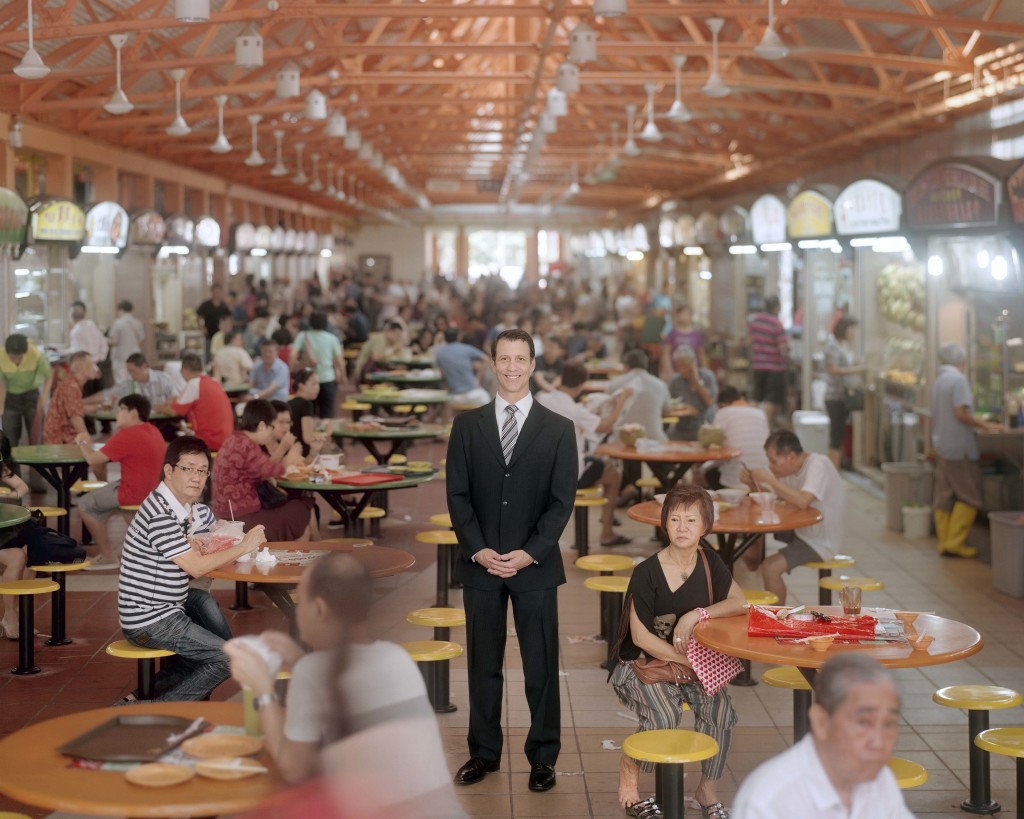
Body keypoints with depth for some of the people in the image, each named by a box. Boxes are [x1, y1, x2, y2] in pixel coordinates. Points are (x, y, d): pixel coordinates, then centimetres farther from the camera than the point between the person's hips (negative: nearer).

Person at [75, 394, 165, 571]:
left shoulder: (127, 435, -20)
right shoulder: (152, 431, 9)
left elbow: (93, 460, -14)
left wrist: (83, 444, 4)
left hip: (135, 494, -10)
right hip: (152, 489, 10)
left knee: (85, 504, 6)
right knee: (97, 496, 25)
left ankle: (107, 557, 9)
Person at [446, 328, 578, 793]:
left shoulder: (558, 429, 3)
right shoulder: (467, 425, 6)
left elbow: (562, 500, -2)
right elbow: (457, 494, 3)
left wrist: (530, 552, -12)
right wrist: (477, 549, -9)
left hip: (535, 564, -1)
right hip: (480, 563, 1)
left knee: (541, 666, 4)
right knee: (483, 664, 9)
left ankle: (542, 756, 14)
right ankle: (484, 752, 20)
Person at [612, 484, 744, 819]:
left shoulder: (710, 562, 1)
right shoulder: (647, 573, -14)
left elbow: (739, 602, -1)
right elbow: (641, 636, -17)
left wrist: (697, 614, -17)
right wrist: (691, 663, -21)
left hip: (695, 660, 4)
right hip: (644, 662, -4)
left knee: (720, 708, -25)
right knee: (665, 714, -32)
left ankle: (708, 789, -2)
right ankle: (628, 768, -2)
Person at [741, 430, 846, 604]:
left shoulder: (818, 464, -22)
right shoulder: (791, 467, 2)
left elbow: (802, 501, -37)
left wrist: (770, 479, -29)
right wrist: (753, 483, -7)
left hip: (821, 542, -9)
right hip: (800, 529, 9)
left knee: (770, 568, -22)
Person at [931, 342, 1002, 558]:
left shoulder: (938, 381, 12)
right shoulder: (958, 379, -13)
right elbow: (961, 413, -20)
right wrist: (984, 425, -11)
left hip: (941, 445, 8)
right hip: (959, 447, -8)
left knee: (943, 497, 8)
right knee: (969, 497, -2)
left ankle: (944, 542, 10)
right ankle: (954, 542, -6)